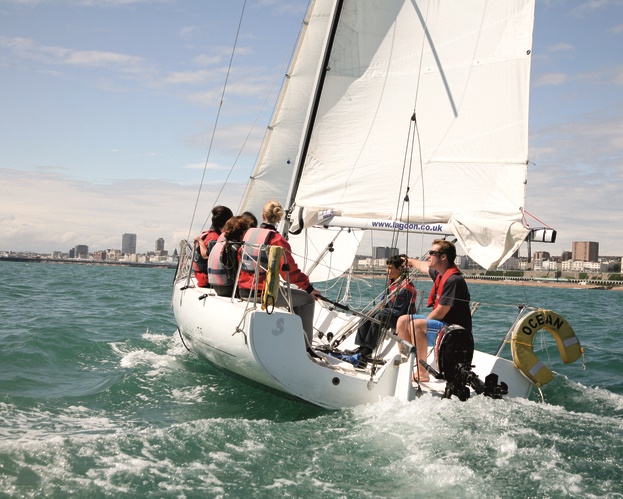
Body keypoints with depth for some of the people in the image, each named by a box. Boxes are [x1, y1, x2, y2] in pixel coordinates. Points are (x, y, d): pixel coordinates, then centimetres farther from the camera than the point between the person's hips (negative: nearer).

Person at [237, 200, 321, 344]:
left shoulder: (249, 233, 7)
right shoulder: (277, 239, -13)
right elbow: (289, 270, -14)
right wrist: (308, 288, -4)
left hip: (243, 290, 8)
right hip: (263, 292, -8)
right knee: (307, 299, 6)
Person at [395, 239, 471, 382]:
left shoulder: (453, 280, -22)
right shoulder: (440, 274, 7)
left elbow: (440, 313, -23)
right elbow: (423, 266, 32)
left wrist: (423, 321, -7)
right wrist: (410, 261, 50)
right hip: (441, 324, 10)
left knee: (416, 325, -30)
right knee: (403, 320, 7)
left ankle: (422, 373, -25)